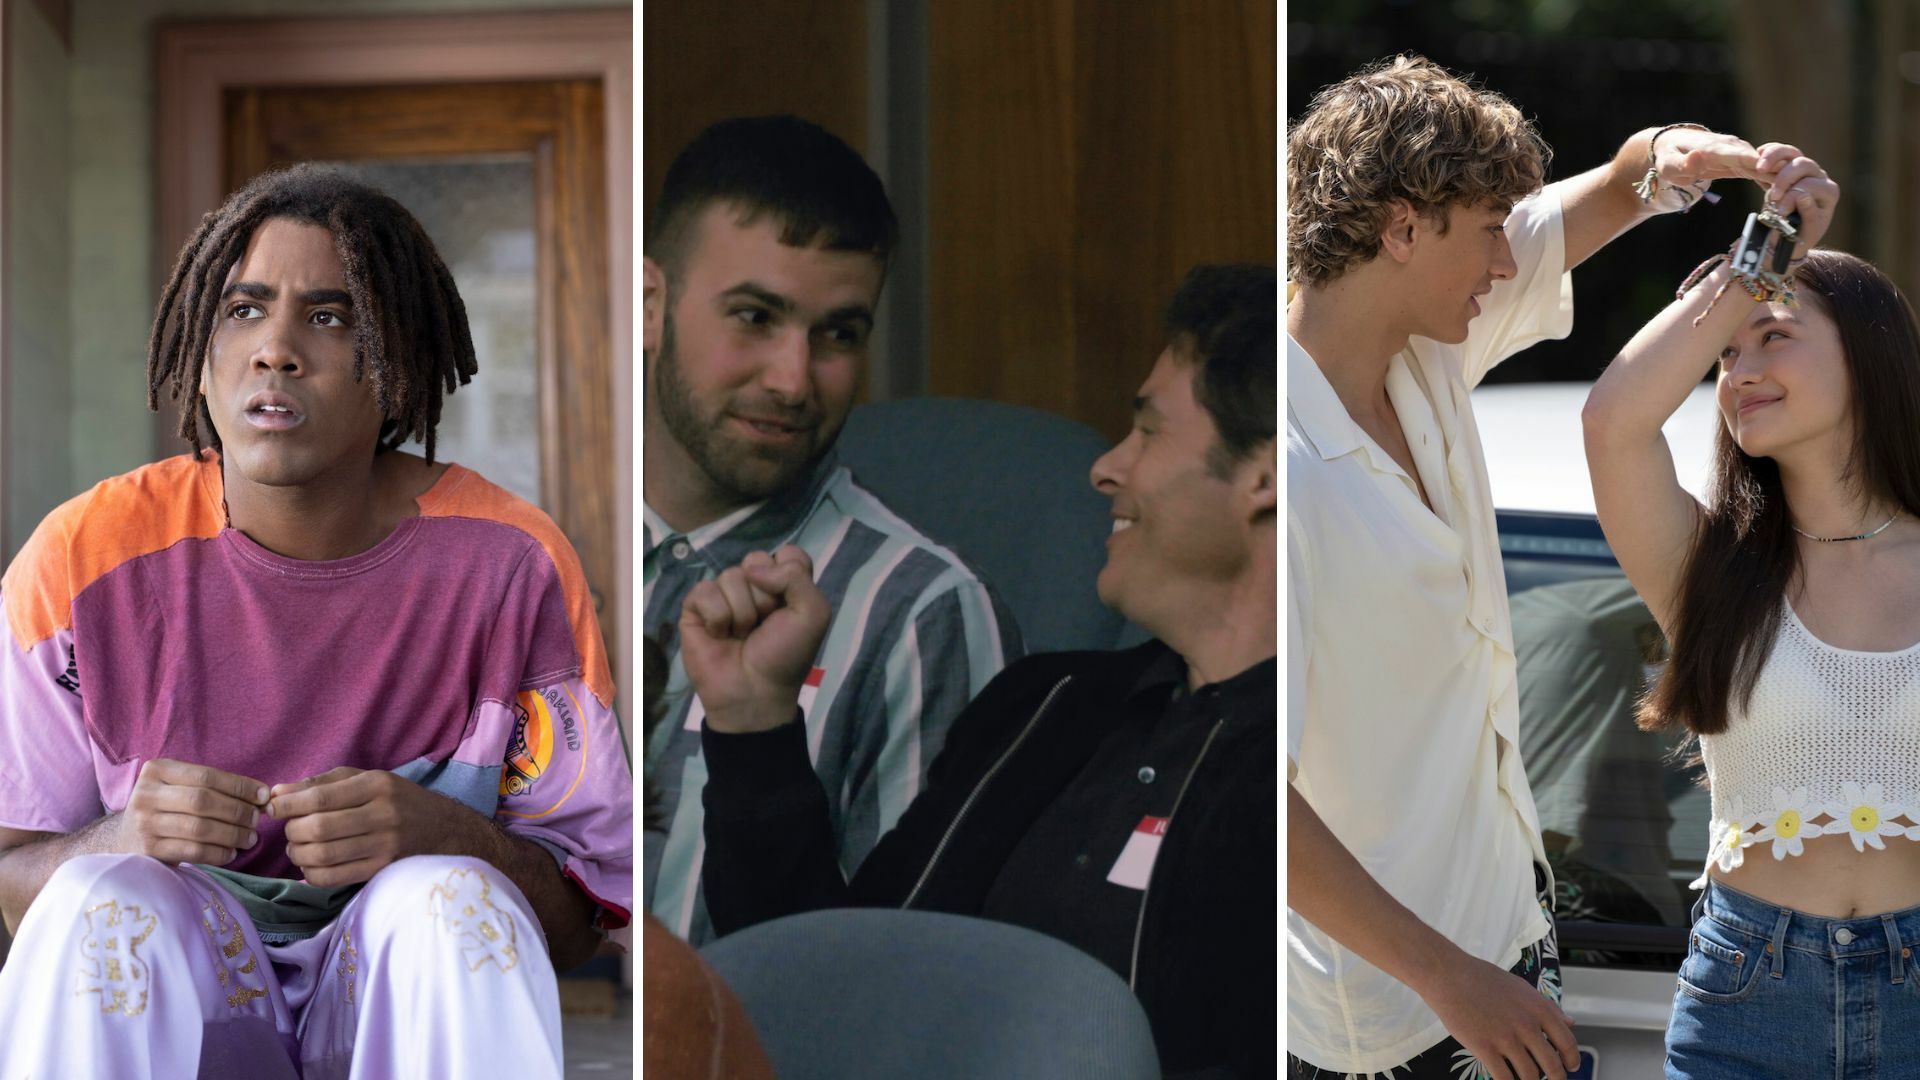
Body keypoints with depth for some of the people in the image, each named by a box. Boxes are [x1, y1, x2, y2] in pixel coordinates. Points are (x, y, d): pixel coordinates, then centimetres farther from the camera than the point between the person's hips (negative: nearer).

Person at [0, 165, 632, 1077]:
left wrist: (439, 835, -26)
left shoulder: (508, 566, -7)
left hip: (409, 995, 0)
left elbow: (579, 919, -4)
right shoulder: (84, 559, -6)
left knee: (450, 900, -31)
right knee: (100, 903, -31)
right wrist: (120, 844, -26)